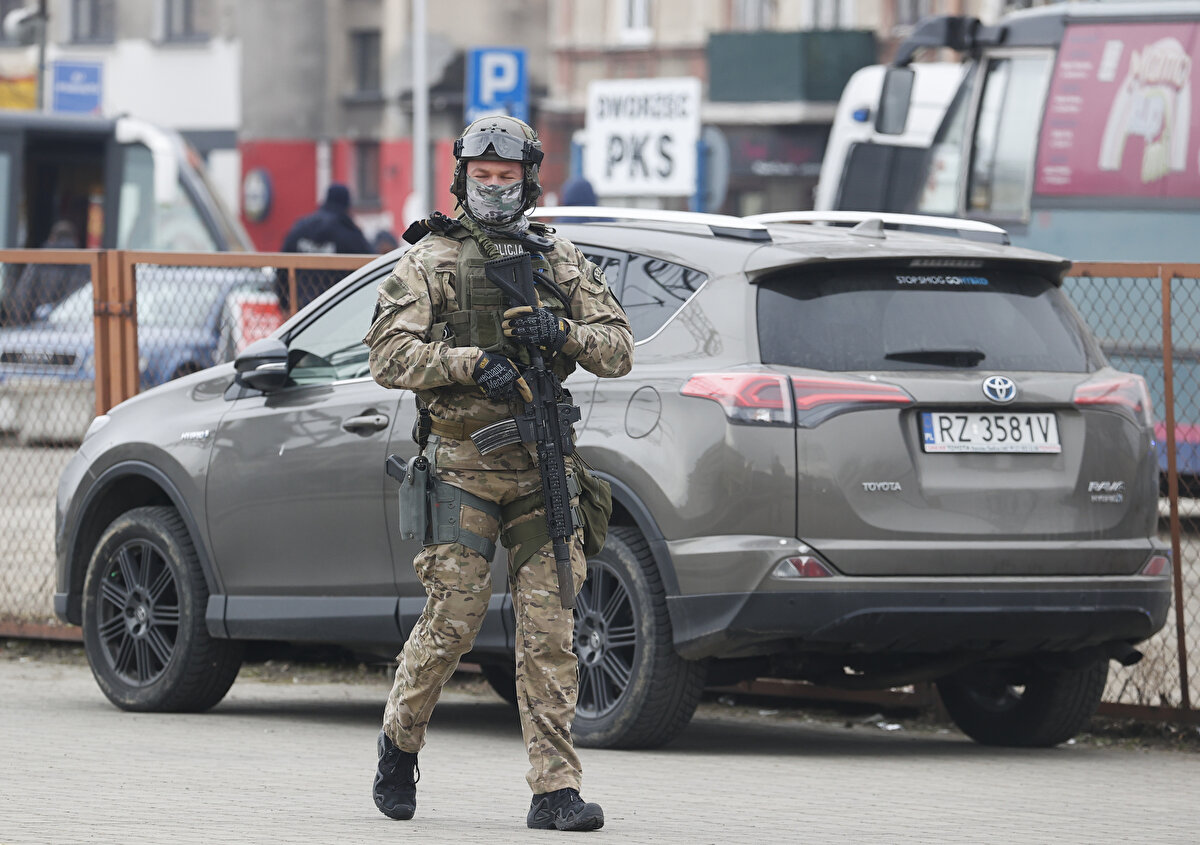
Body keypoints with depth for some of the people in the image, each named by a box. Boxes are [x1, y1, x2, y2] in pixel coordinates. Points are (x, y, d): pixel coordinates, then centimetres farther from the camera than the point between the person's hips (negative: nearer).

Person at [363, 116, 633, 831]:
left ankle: (556, 791, -5)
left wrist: (561, 331, -8)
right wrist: (471, 361, -16)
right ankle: (400, 741, 23)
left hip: (545, 469, 2)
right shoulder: (430, 260, 6)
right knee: (453, 621, -4)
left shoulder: (562, 260, 15)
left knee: (549, 628, -4)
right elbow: (390, 355, -3)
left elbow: (620, 350, 11)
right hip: (464, 466, -2)